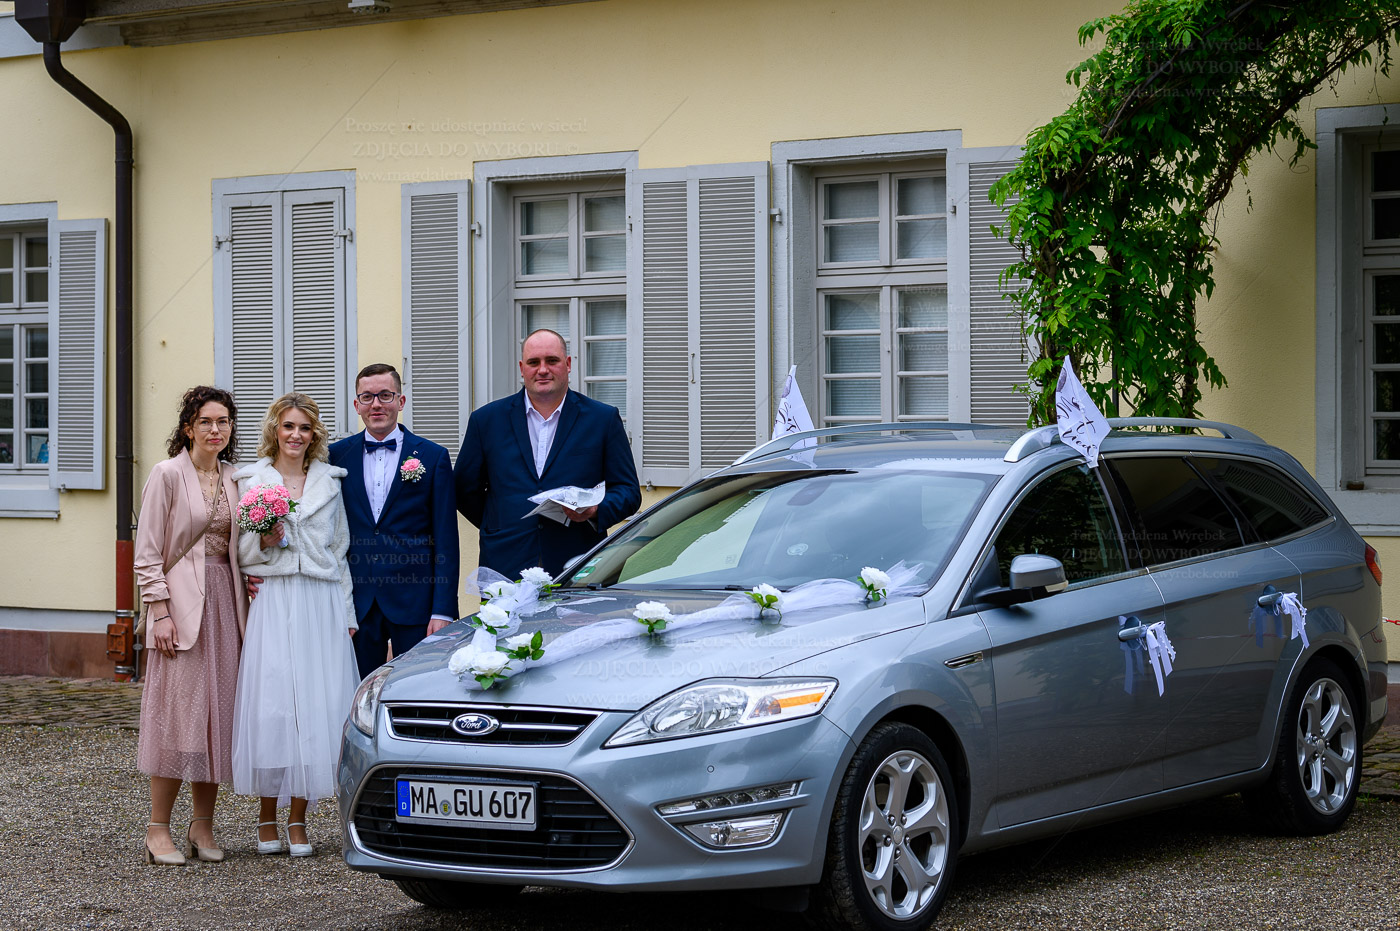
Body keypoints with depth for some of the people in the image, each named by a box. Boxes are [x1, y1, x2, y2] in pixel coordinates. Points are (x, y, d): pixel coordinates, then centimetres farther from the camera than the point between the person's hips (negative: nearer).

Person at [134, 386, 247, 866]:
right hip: (181, 601, -6)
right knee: (177, 712, -7)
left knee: (219, 711, 6)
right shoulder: (168, 474, -5)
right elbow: (147, 553, -7)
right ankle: (158, 830, -1)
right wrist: (160, 612, -14)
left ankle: (202, 825, 13)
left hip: (225, 600, 6)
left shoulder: (233, 479, 12)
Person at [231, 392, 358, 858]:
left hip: (321, 603, 2)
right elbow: (239, 553, 8)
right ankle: (267, 817, 5)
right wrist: (263, 541, -13)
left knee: (315, 706, -3)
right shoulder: (252, 480, 7)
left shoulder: (329, 482, 14)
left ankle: (297, 819, 5)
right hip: (272, 604, -2)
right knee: (270, 705, -7)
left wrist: (347, 613, 11)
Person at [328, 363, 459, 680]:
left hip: (415, 604, -2)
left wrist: (443, 610, -7)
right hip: (356, 605, 2)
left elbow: (446, 541, -1)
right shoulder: (337, 456, 8)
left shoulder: (433, 457, 2)